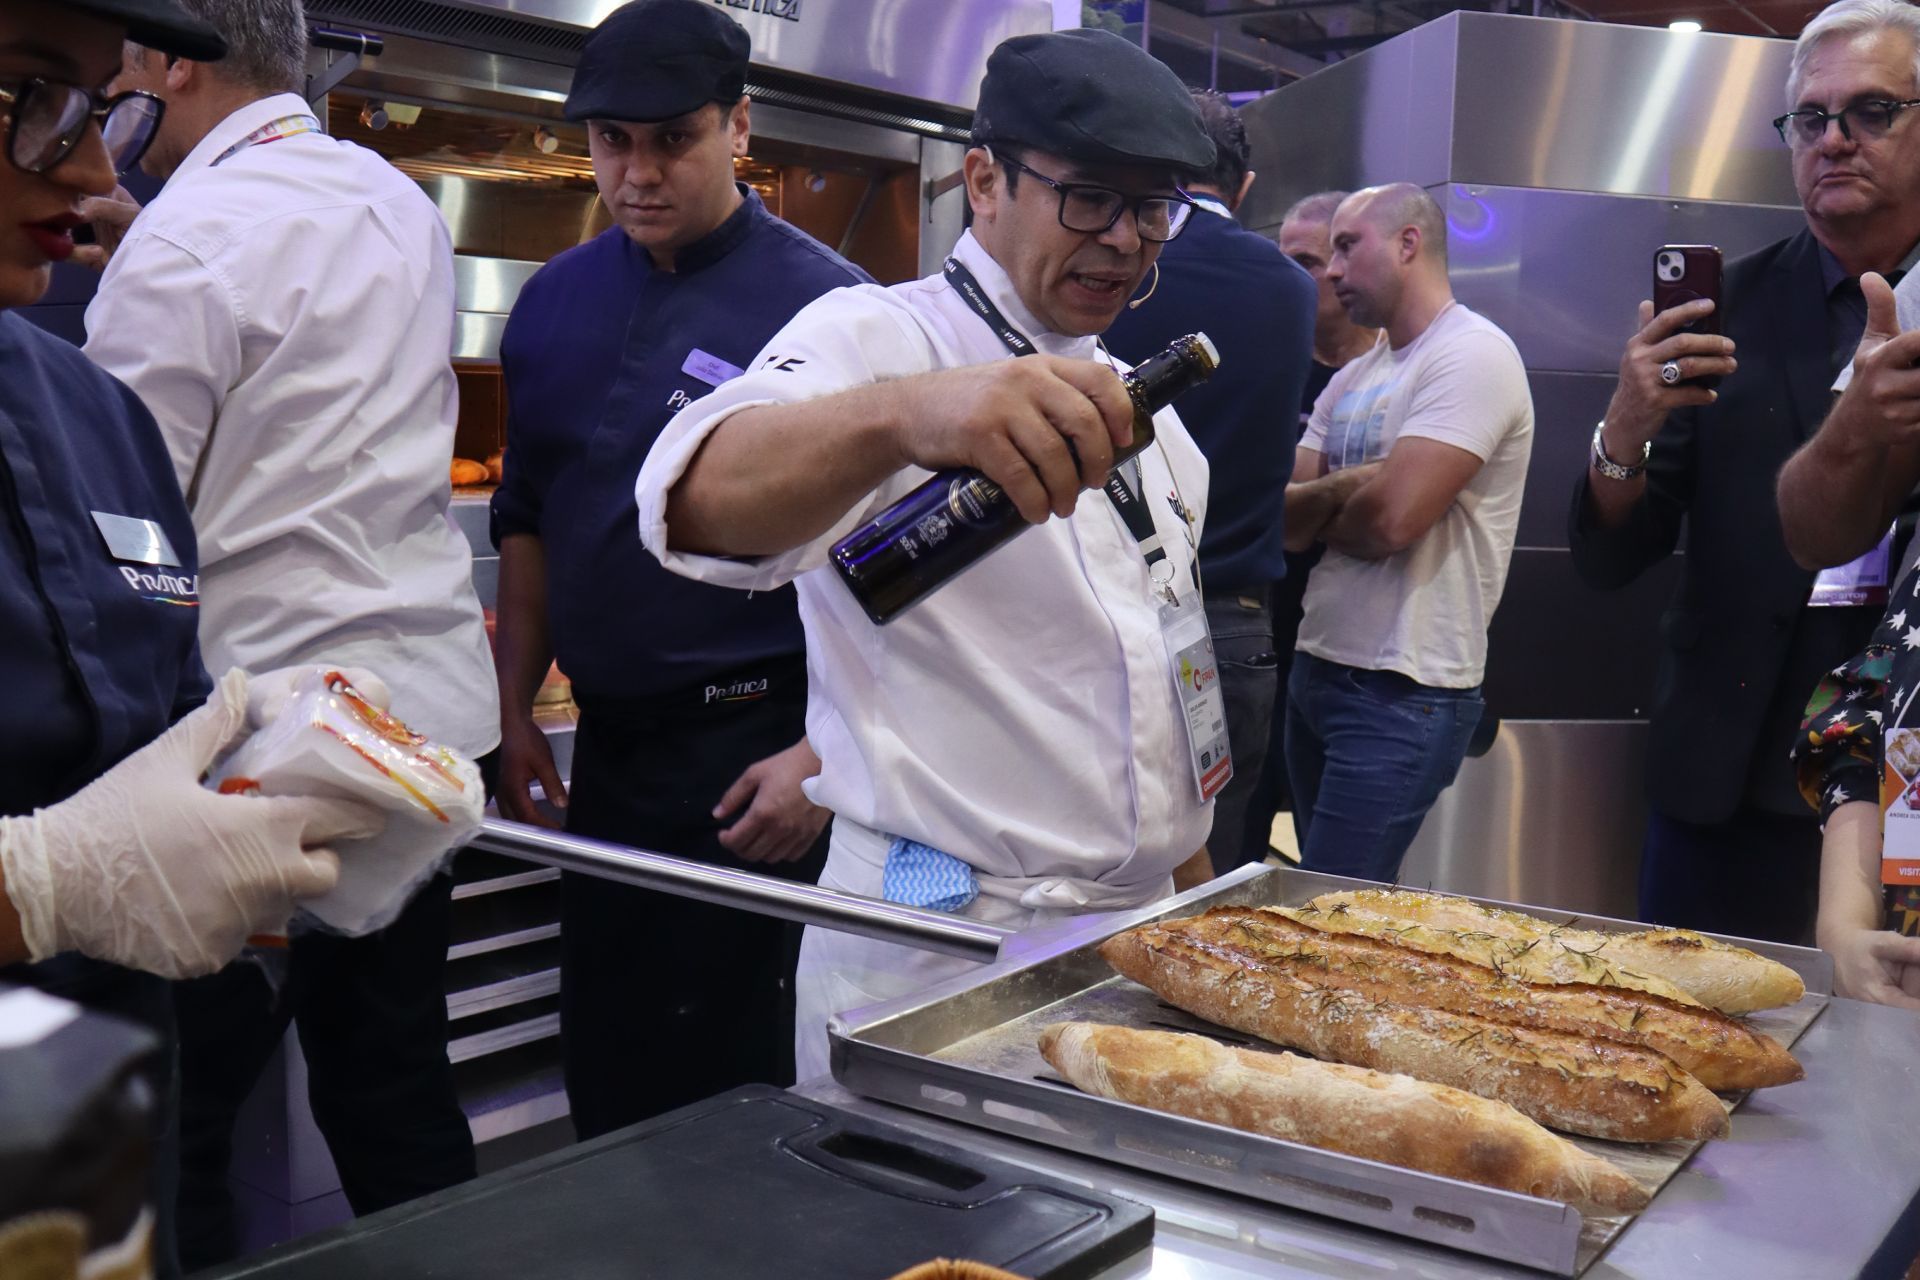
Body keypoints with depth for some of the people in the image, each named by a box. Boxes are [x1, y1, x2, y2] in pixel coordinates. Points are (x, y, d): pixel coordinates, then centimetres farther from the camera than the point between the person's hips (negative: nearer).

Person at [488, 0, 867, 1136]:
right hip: (607, 739, 6)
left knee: (721, 1079, 2)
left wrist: (824, 754, -16)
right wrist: (515, 709, 13)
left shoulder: (822, 306, -9)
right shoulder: (558, 300, 9)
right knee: (600, 1063, 15)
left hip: (752, 750, -6)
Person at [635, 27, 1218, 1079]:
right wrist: (904, 413, -50)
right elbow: (700, 505, -31)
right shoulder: (878, 337, -8)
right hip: (935, 953, -7)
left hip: (1134, 938, 7)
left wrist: (1196, 893, 20)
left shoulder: (1131, 406, 15)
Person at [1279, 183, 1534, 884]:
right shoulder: (1353, 377, 17)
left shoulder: (1473, 355, -10)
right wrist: (1344, 491, -12)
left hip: (1403, 694, -9)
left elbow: (1389, 517, -21)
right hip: (1317, 669, 9)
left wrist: (1314, 512, -1)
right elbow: (1280, 517, 9)